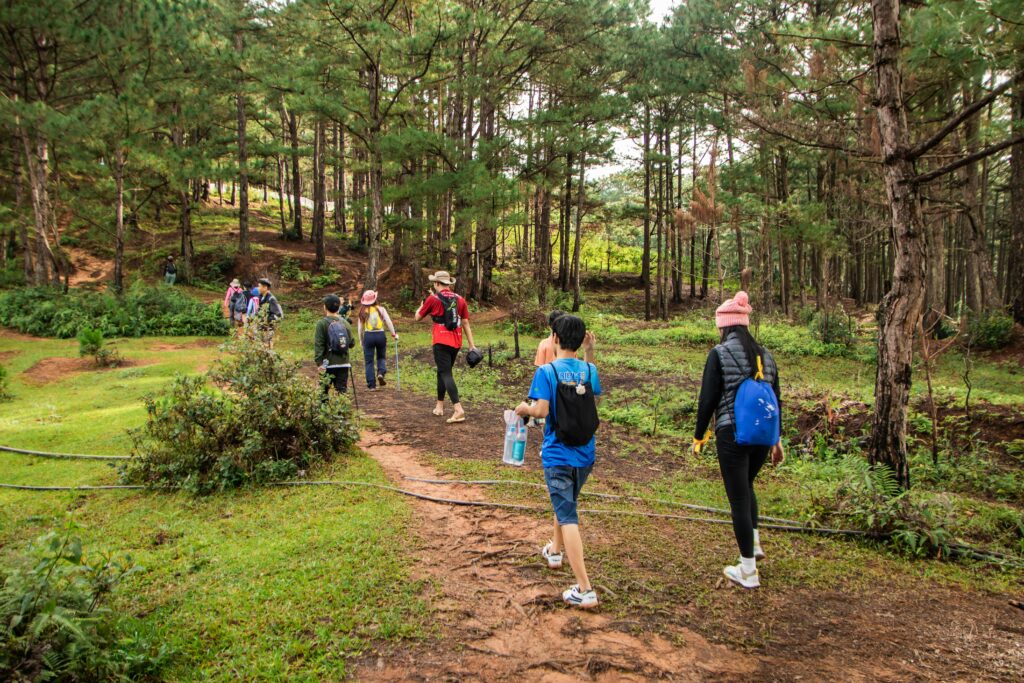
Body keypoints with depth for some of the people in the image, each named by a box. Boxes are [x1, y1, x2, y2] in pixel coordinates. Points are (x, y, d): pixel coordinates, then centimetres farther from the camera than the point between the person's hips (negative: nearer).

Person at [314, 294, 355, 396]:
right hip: (344, 363, 3)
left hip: (328, 364, -3)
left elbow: (318, 345, -13)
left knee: (323, 391, 8)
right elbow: (351, 343, 9)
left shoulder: (322, 323, -7)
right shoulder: (345, 323, 5)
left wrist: (319, 362, -14)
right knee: (342, 390, 4)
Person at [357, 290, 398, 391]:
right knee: (381, 357, 21)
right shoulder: (381, 309, 2)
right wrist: (393, 334, 9)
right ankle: (381, 372, -8)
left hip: (368, 336, 0)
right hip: (380, 335, 0)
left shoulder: (363, 312, 4)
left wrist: (361, 340, 17)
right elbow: (388, 322, 0)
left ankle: (372, 385, 3)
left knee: (369, 361, 6)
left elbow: (360, 328, 8)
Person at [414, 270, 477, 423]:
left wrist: (423, 303, 26)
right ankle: (440, 406, 29)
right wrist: (472, 345, 8)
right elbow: (466, 323, 7)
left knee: (446, 374, -9)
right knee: (443, 372, 20)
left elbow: (418, 317, 7)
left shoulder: (433, 298, -4)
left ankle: (458, 410, -23)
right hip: (456, 342, 6)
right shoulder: (460, 299, 8)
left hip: (441, 342, -5)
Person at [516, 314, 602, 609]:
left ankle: (585, 590, -8)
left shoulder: (546, 371, -14)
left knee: (567, 516, -4)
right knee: (567, 504, 28)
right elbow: (594, 405, 9)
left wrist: (525, 408, 1)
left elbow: (541, 410, -20)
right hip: (585, 454, 5)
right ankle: (555, 550, 51)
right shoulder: (590, 370, -1)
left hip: (558, 455, -5)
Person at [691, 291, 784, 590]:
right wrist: (777, 439, 23)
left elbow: (708, 399, -10)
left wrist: (699, 435, 2)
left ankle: (748, 572, 11)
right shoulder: (765, 355, 8)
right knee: (746, 486, 29)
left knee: (738, 497, 3)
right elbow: (775, 400, 14)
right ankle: (754, 544, 31)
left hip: (732, 434, -6)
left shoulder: (720, 354, -9)